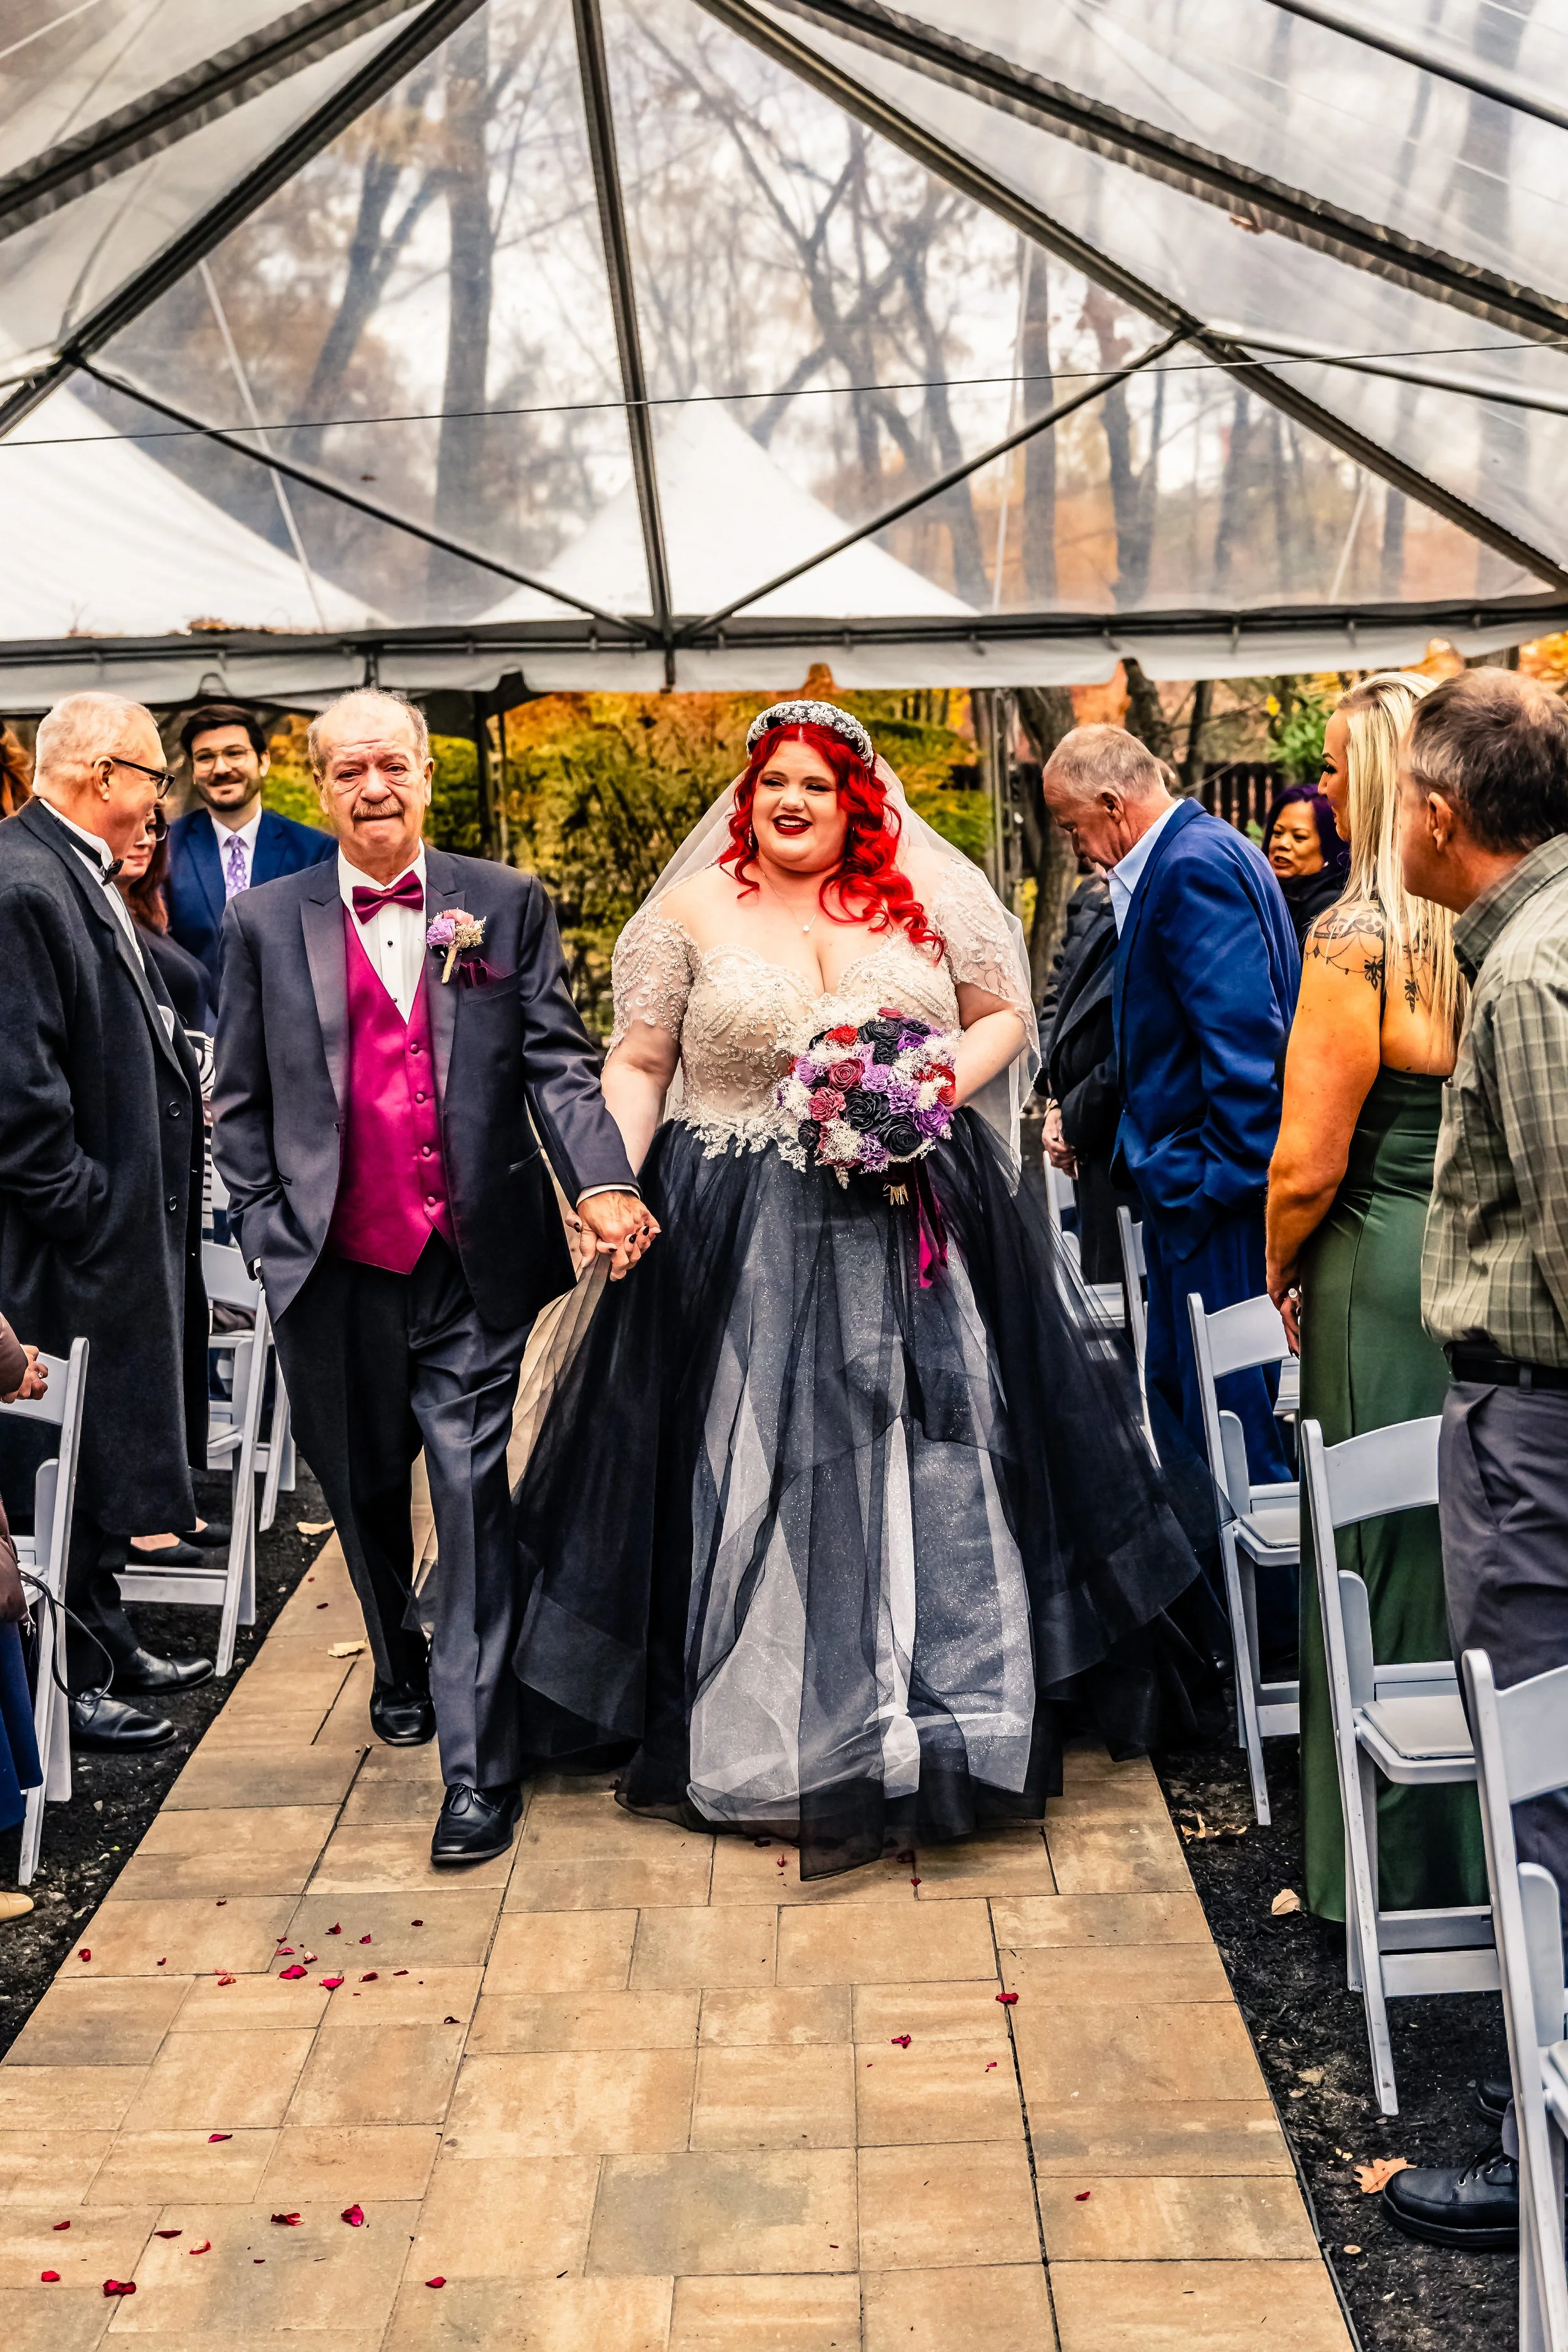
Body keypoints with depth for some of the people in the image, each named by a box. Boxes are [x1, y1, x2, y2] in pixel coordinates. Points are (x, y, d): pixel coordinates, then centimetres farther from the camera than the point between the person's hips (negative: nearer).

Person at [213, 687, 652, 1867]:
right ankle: (400, 1663, 45)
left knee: (475, 1503, -5)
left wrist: (604, 1180, -18)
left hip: (473, 1268, -2)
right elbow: (240, 1100, 7)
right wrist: (268, 1230, -1)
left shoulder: (508, 906, 3)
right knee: (364, 1492, 18)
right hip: (334, 1271, 2)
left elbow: (557, 1060, -2)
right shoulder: (265, 922, 5)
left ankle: (479, 1765, 2)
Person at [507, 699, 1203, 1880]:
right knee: (755, 1481, 4)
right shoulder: (690, 912, 3)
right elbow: (638, 1064, 2)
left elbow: (1005, 1012, 11)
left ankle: (934, 1722, 22)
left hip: (914, 1228, 1)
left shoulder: (927, 900, 5)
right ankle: (756, 1736, 18)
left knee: (928, 1477, 6)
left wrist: (946, 1080, -9)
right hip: (741, 1246, -1)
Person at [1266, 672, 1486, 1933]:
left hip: (1384, 1278, -6)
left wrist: (1283, 1277, 2)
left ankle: (1392, 1878, 21)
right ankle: (1500, 1861, 30)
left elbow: (1308, 1168, -17)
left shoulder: (1359, 942, -16)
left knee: (1385, 1571, 8)